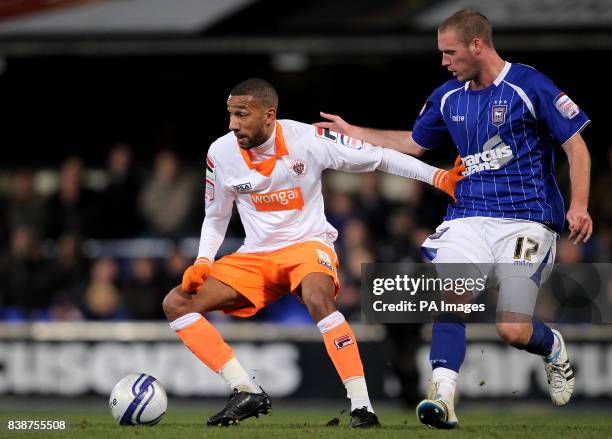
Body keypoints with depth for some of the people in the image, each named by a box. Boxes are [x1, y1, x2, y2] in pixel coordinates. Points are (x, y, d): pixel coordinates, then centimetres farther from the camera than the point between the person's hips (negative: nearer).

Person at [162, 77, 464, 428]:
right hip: (255, 255, 5)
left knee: (317, 299, -39)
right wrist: (203, 262, -6)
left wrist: (440, 177, -13)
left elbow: (379, 158, -6)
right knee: (176, 303, -11)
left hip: (308, 244, -5)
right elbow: (216, 218, 12)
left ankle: (362, 406, -35)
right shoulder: (221, 153, -5)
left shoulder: (308, 139, -15)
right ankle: (247, 394, -11)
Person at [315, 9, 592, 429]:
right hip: (469, 217, 5)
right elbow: (413, 143, 29)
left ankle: (553, 348, 24)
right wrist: (353, 132, 26)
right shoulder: (448, 97, 11)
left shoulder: (530, 86, -8)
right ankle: (443, 397, -30)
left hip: (526, 221, -5)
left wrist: (579, 205, -15)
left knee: (513, 330, -11)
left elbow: (576, 145, -5)